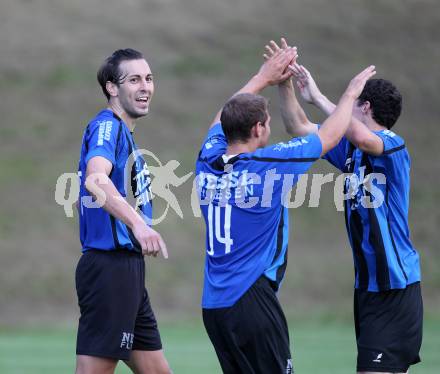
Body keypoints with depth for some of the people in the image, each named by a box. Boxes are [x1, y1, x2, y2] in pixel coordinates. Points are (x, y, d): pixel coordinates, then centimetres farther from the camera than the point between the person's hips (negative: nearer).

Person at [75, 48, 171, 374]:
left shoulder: (123, 131, 19)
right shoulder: (107, 126, -12)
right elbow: (95, 180, -32)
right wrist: (137, 223, -45)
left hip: (127, 269, 11)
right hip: (109, 265, -11)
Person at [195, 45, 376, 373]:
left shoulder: (208, 161, 5)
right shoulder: (267, 165, -11)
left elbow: (225, 118, 28)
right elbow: (329, 136, 2)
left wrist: (263, 78, 36)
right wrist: (351, 93, 18)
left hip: (213, 304, 7)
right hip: (251, 298, -7)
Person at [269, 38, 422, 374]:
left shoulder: (393, 146, -13)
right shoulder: (351, 149, 12)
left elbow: (360, 135, -34)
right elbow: (299, 127, 21)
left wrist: (317, 96, -24)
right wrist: (285, 82, 9)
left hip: (395, 285, -9)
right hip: (367, 283, 9)